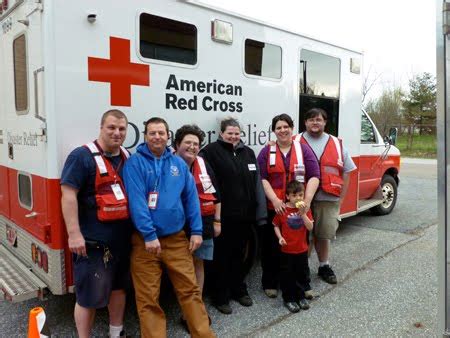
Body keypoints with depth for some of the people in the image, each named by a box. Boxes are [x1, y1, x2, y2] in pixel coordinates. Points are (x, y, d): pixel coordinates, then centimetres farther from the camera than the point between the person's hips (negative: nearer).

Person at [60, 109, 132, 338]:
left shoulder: (128, 157, 9)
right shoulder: (82, 156, -12)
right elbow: (68, 194, -17)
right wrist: (74, 234, -22)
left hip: (121, 238, 7)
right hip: (93, 240, -7)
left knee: (118, 287, 21)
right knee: (89, 296, 4)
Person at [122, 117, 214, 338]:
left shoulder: (178, 164, 9)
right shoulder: (135, 163, -5)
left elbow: (191, 197, 9)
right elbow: (136, 201, -14)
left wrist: (196, 231, 3)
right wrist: (149, 235, -19)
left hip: (176, 238, 4)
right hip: (145, 240, -3)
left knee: (190, 289, 9)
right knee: (148, 298, 5)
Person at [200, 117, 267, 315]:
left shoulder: (248, 152, 11)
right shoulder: (212, 151, -6)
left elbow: (257, 183, 9)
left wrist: (260, 212, 4)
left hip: (244, 214, 5)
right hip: (223, 215, -5)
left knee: (239, 254, 18)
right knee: (222, 256, 7)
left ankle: (239, 290, 35)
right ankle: (220, 297, 22)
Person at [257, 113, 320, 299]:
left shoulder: (303, 149, 5)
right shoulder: (266, 151, 5)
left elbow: (314, 176, -3)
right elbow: (262, 178, -4)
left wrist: (307, 200, -15)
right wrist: (275, 200, -17)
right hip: (273, 208, 0)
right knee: (272, 247, 8)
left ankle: (303, 283, 26)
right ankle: (270, 283, 24)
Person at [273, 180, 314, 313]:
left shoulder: (305, 209, -2)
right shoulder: (282, 210, -9)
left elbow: (310, 227, -11)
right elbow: (276, 225, 1)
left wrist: (303, 213, -22)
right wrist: (280, 237, -14)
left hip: (302, 250, 3)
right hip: (286, 250, -3)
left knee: (302, 274, 15)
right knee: (287, 275, 7)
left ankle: (300, 296, 33)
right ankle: (288, 299, 22)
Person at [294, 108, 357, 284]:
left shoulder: (337, 144, 11)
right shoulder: (296, 142, 2)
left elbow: (346, 172, 12)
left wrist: (341, 198, 7)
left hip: (328, 199, 2)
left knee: (323, 234, 13)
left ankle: (324, 266, 31)